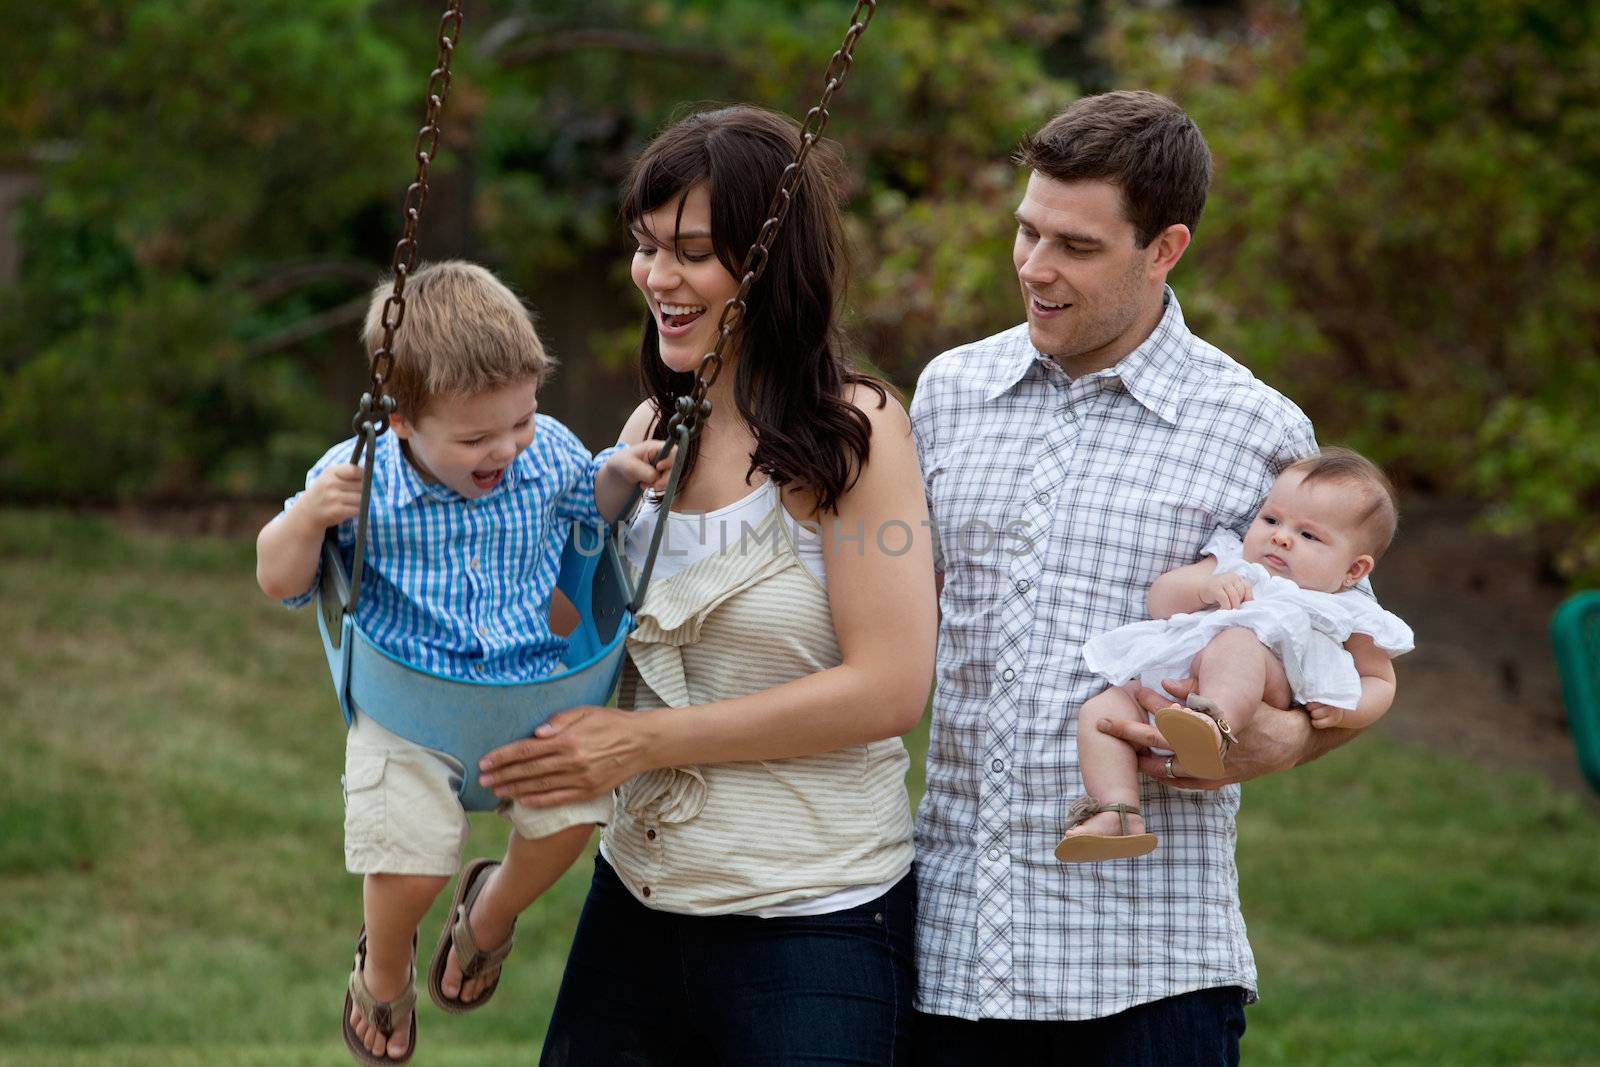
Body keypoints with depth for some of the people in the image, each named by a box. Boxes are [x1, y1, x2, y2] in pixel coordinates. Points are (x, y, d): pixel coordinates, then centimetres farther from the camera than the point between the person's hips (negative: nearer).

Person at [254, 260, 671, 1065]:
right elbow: (279, 582, -6)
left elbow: (589, 504, 20)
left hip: (530, 684, 3)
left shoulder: (548, 453, -4)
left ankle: (491, 912, 17)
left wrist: (620, 473, -2)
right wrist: (307, 517, -25)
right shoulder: (359, 481, -14)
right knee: (406, 861, -19)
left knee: (569, 815, -19)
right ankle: (384, 970, 19)